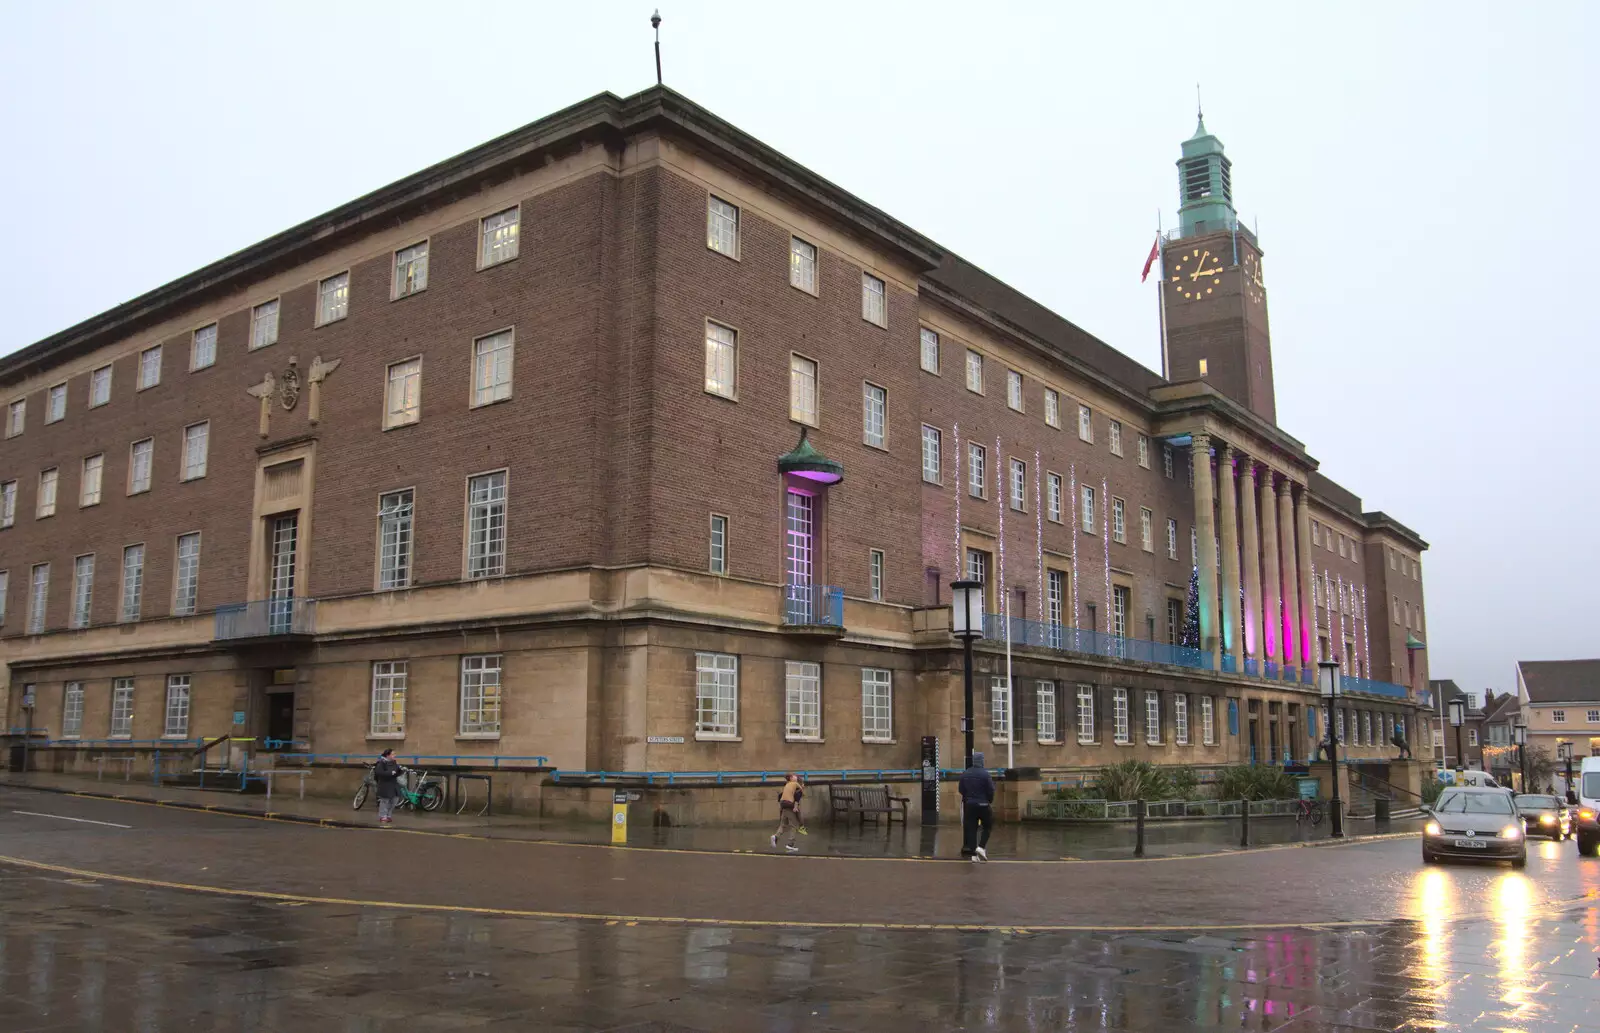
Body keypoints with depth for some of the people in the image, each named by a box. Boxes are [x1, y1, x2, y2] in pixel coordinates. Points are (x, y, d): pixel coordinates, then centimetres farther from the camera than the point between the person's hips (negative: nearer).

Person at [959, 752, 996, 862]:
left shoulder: (965, 774, 1)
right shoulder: (985, 774, -14)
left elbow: (960, 789, 5)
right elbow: (991, 790, -11)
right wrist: (990, 801, 8)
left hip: (969, 804, 4)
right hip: (983, 804, -4)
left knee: (971, 829, 7)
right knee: (987, 826, 14)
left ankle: (973, 854, 4)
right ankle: (981, 847, -3)